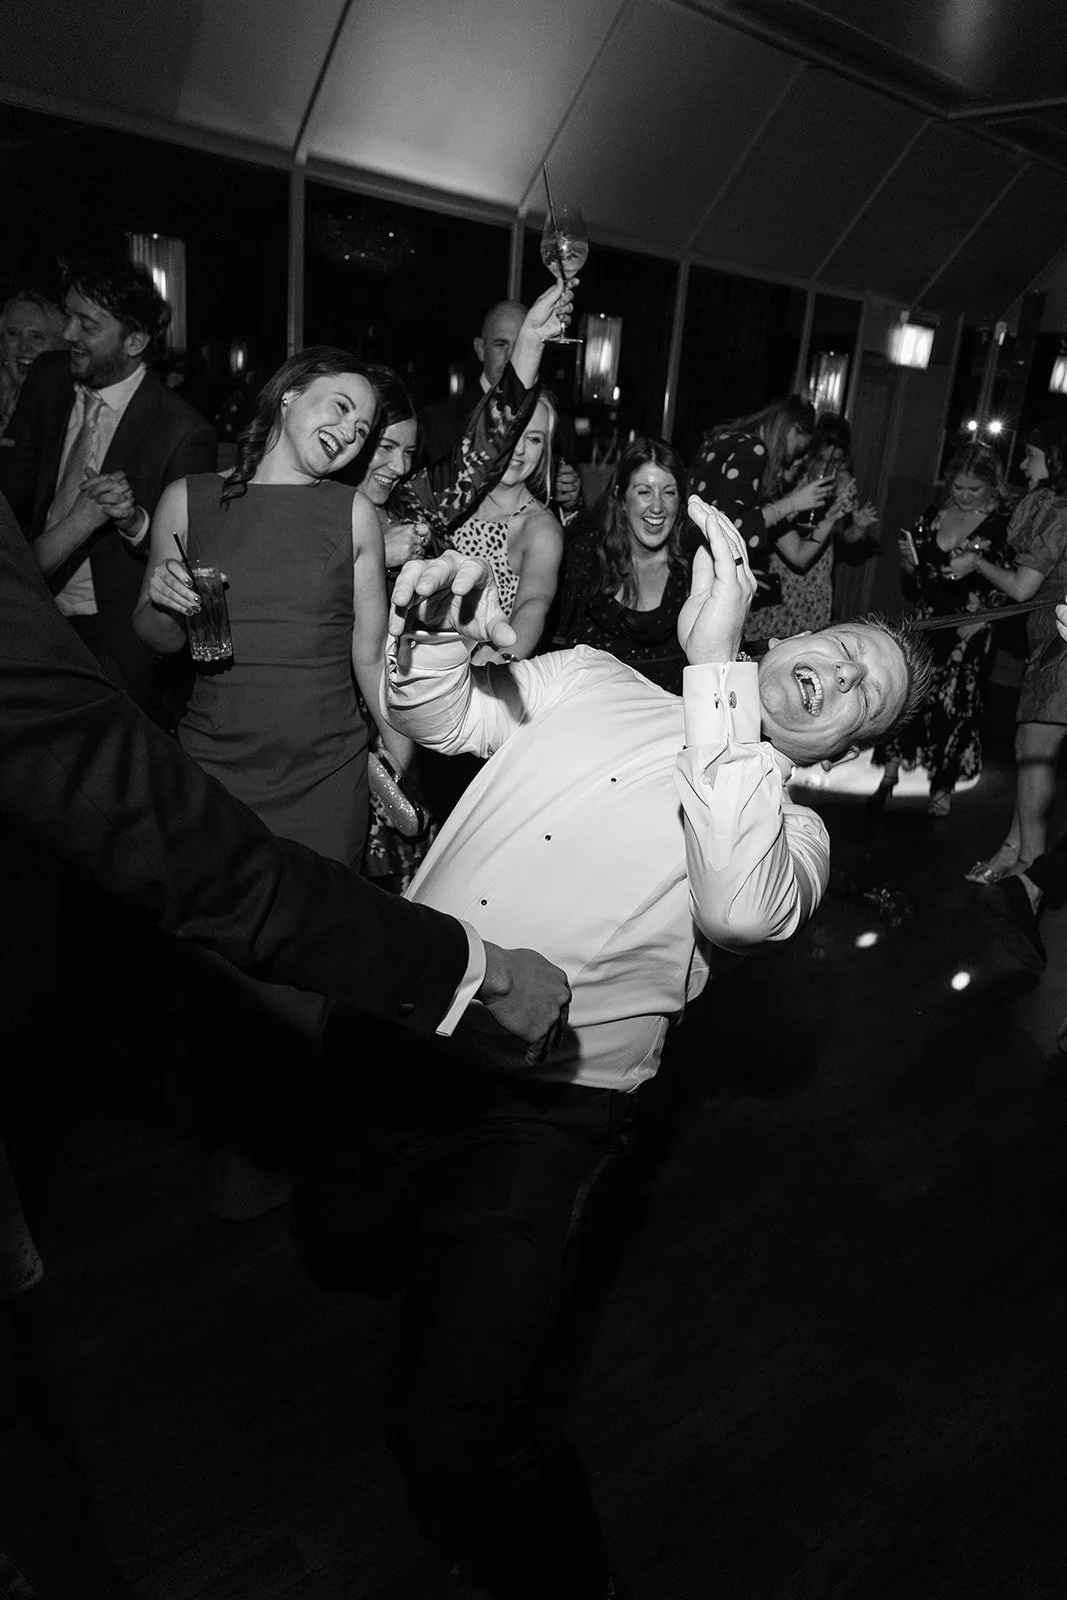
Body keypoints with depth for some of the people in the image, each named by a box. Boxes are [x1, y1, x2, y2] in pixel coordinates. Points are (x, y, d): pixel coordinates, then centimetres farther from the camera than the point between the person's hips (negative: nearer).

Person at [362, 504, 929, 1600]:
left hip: (539, 1102, -4)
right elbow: (438, 719, 13)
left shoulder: (790, 828, 2)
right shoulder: (592, 678, 12)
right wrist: (438, 638, -10)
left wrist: (715, 668, -24)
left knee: (454, 1435, -10)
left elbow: (740, 906, -21)